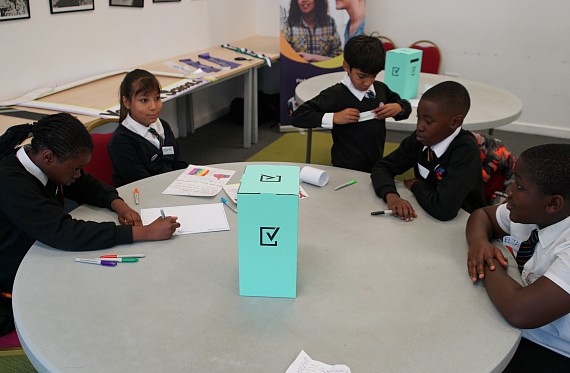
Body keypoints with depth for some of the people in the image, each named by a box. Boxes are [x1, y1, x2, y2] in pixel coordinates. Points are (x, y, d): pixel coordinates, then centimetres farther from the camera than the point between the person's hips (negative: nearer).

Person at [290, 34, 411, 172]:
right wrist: (334, 118, -23)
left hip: (377, 167, 5)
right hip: (346, 171, -4)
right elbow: (297, 116, -15)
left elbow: (406, 105, 19)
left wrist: (399, 108, -6)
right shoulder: (335, 95, -15)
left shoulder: (381, 89, 1)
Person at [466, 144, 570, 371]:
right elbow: (482, 215, 8)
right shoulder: (531, 212, -9)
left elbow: (520, 312, -38)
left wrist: (489, 266, -21)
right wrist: (479, 242, -14)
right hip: (512, 327, 6)